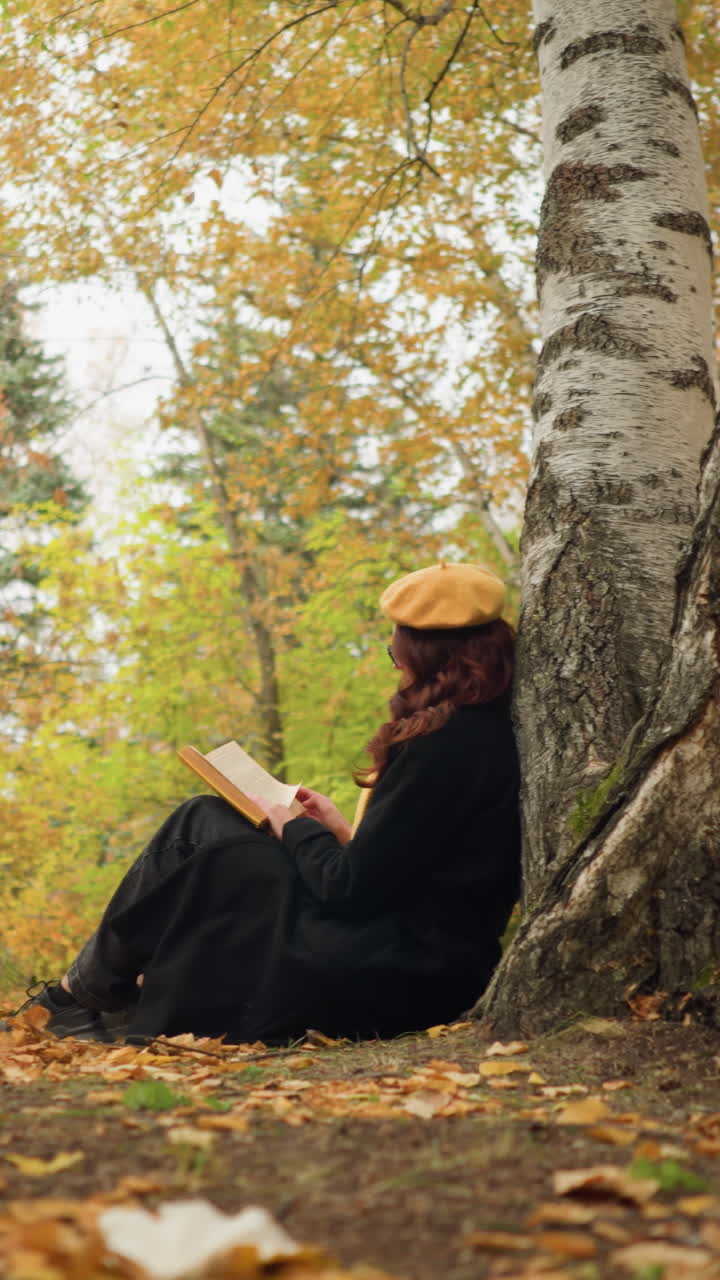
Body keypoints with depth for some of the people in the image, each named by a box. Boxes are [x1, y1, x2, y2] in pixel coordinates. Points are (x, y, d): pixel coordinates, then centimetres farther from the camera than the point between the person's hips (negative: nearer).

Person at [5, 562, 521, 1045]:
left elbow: (351, 889, -19)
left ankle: (85, 995, 19)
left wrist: (294, 830, -2)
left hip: (393, 977, -9)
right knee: (203, 820, 11)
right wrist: (342, 832, 10)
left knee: (201, 843, 0)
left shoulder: (449, 746, -21)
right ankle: (92, 993, 20)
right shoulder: (487, 730, 8)